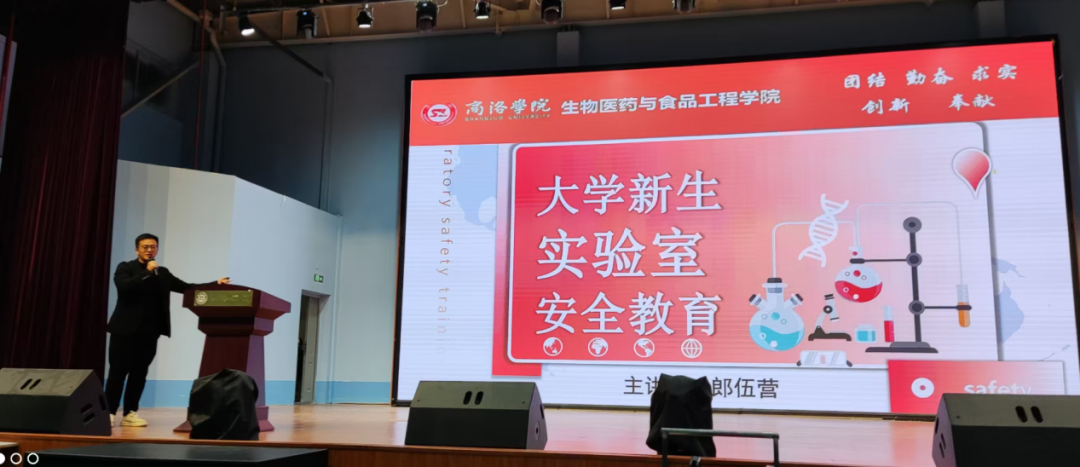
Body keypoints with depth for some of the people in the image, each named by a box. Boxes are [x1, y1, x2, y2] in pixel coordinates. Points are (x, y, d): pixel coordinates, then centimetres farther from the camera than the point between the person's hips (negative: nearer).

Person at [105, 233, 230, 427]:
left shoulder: (163, 273, 13)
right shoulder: (125, 268, 0)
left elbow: (186, 287, 7)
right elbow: (124, 287, -18)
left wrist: (215, 284, -3)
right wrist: (147, 271, -18)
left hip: (149, 331, 4)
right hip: (125, 329, -4)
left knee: (139, 373, 6)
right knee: (118, 371, -1)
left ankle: (130, 414, 12)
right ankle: (109, 412, 5)